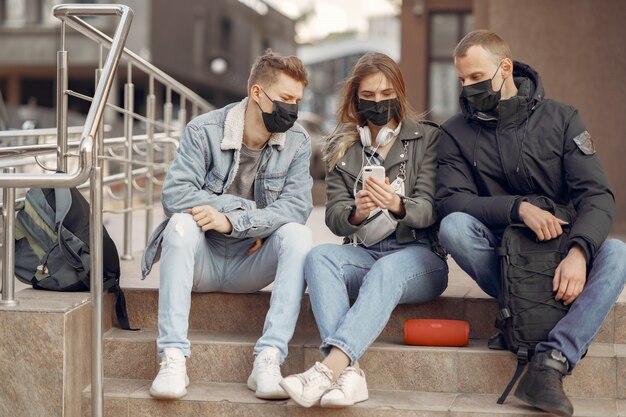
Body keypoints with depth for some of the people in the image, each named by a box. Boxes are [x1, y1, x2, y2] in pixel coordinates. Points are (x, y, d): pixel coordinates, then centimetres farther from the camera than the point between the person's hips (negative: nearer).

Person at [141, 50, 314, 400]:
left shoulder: (297, 142, -3)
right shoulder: (204, 131, -9)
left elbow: (297, 206, -17)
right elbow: (175, 193, -20)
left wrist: (233, 222, -30)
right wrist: (249, 210, -20)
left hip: (251, 265, 1)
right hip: (202, 259, -1)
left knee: (298, 235, -26)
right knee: (181, 223, -32)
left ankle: (269, 360, -34)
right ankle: (173, 358, -36)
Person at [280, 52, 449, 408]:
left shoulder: (426, 138, 6)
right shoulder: (341, 147, 13)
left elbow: (430, 209, -5)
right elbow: (334, 217, 4)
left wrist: (398, 205, -28)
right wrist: (356, 214, -21)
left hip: (418, 253, -2)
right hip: (363, 253, 3)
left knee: (387, 270, -37)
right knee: (318, 256, -30)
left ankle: (330, 367, -52)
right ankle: (349, 372, -46)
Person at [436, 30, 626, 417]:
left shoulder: (561, 119, -1)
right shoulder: (457, 132, 0)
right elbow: (450, 201, -13)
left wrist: (578, 252, -29)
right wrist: (519, 207, -28)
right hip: (498, 252, 0)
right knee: (453, 227, -30)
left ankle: (550, 364, -39)